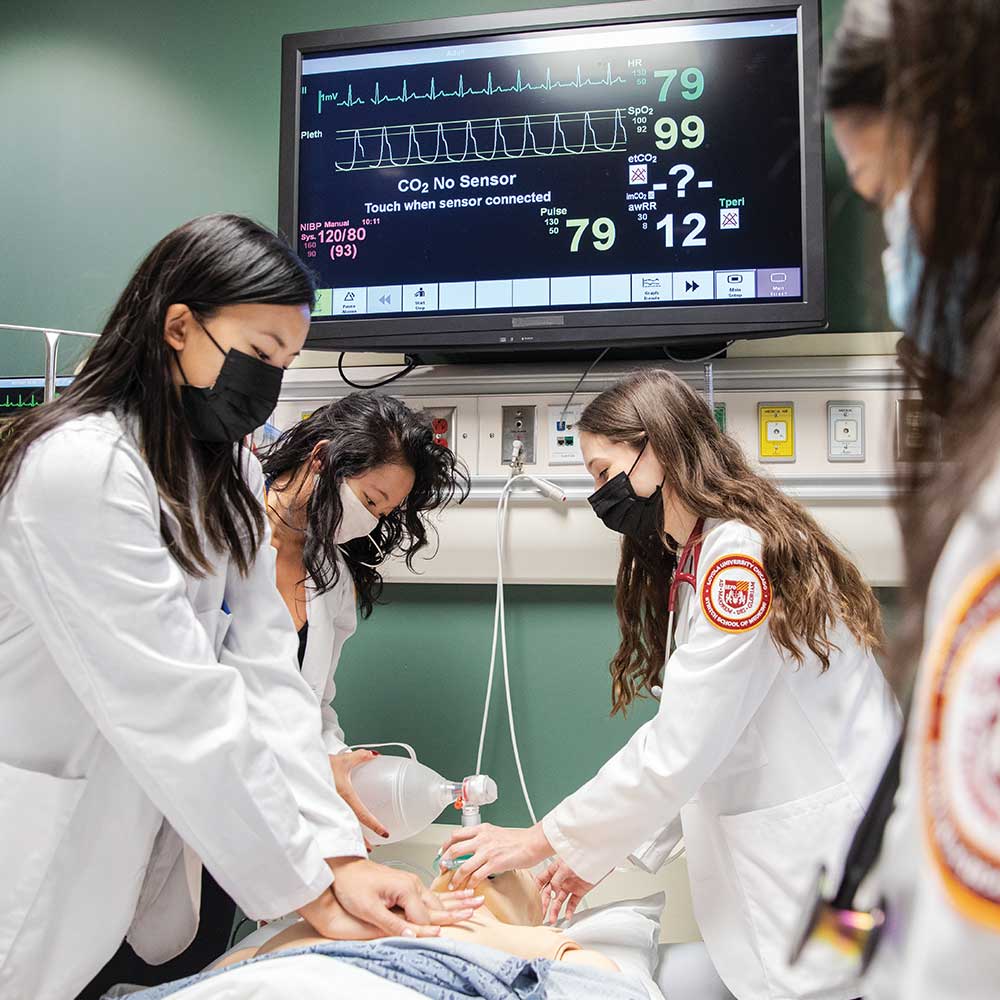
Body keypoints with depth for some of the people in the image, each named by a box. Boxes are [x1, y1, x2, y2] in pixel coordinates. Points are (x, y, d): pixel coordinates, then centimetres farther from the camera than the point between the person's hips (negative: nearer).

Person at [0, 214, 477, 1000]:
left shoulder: (230, 476, 2)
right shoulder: (80, 468, -23)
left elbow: (265, 668, -6)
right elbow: (178, 706, -25)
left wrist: (338, 852, -14)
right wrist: (306, 883, -18)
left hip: (140, 829, 7)